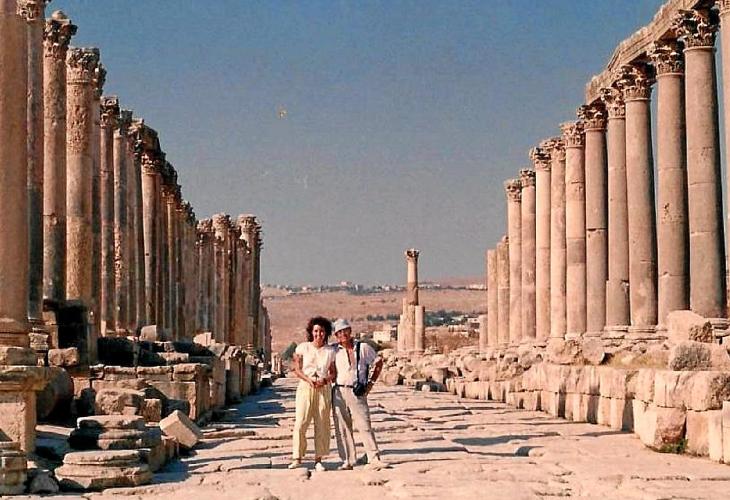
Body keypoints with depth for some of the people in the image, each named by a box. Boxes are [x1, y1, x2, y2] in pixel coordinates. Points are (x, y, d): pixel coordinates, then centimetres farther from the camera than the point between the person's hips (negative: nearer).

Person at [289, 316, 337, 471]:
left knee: (322, 424, -1)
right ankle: (297, 457, -3)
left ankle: (318, 460, 4)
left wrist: (325, 380, -11)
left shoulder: (330, 351, 9)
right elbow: (297, 369, 3)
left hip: (324, 388, 2)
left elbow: (333, 373, 10)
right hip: (305, 387, -1)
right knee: (301, 423, -9)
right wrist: (308, 379, -13)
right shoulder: (302, 348, 5)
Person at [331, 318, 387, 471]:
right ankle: (348, 461, 7)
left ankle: (374, 459, -11)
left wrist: (371, 382, 7)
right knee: (342, 428, 2)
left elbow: (378, 362, 14)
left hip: (357, 393, -2)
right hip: (339, 393, 2)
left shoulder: (363, 348, 4)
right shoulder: (334, 351, 8)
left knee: (365, 426, -10)